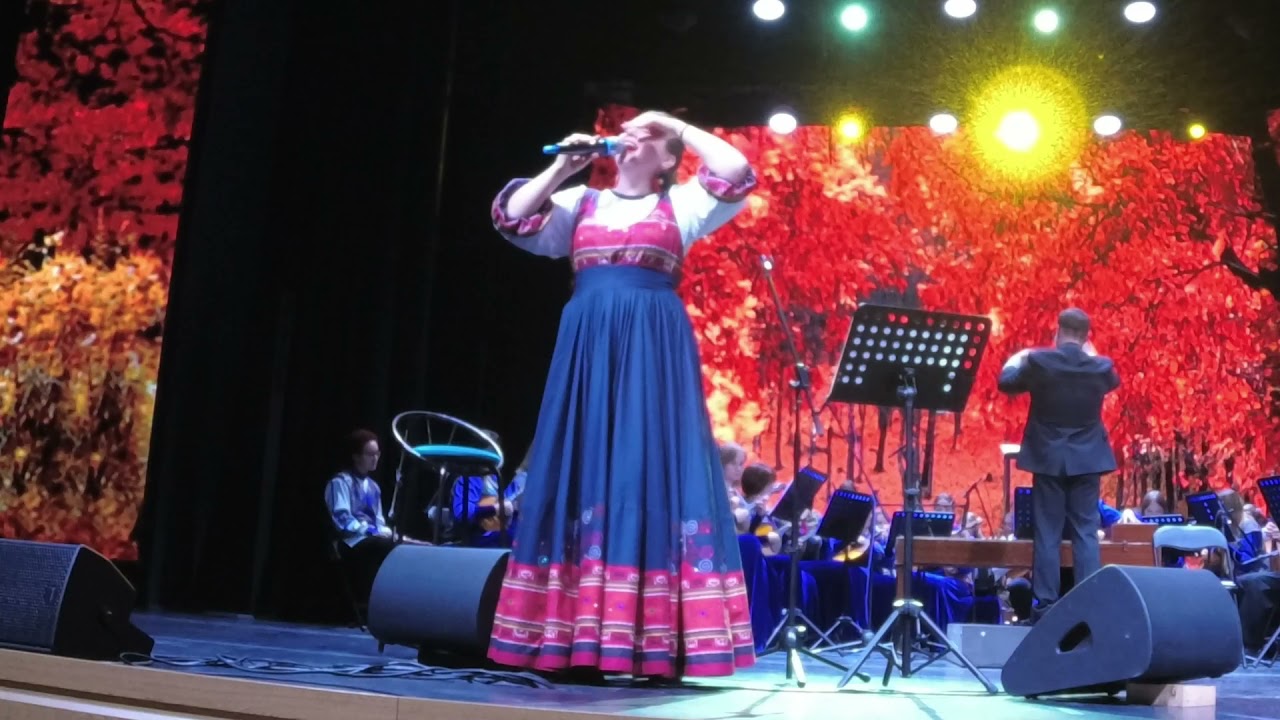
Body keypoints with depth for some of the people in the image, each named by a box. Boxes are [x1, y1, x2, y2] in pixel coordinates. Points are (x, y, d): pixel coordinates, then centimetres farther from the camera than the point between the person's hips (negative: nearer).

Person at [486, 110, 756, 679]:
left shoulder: (679, 204, 13)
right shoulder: (580, 203, 18)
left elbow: (737, 173, -1)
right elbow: (511, 219, 7)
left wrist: (679, 127, 7)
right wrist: (563, 167, 5)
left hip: (654, 347, -2)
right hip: (588, 345, 2)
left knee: (651, 473, -8)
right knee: (584, 472, -2)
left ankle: (656, 643, -8)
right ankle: (578, 641, -1)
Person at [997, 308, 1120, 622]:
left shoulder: (1039, 361, -11)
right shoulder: (1101, 366, -4)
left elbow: (1006, 383, 7)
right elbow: (1113, 382, 22)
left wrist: (1016, 359, 25)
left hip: (1048, 458, -2)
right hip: (1087, 459, 2)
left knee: (1047, 533, 2)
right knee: (1086, 533, 5)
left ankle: (1046, 604, 1)